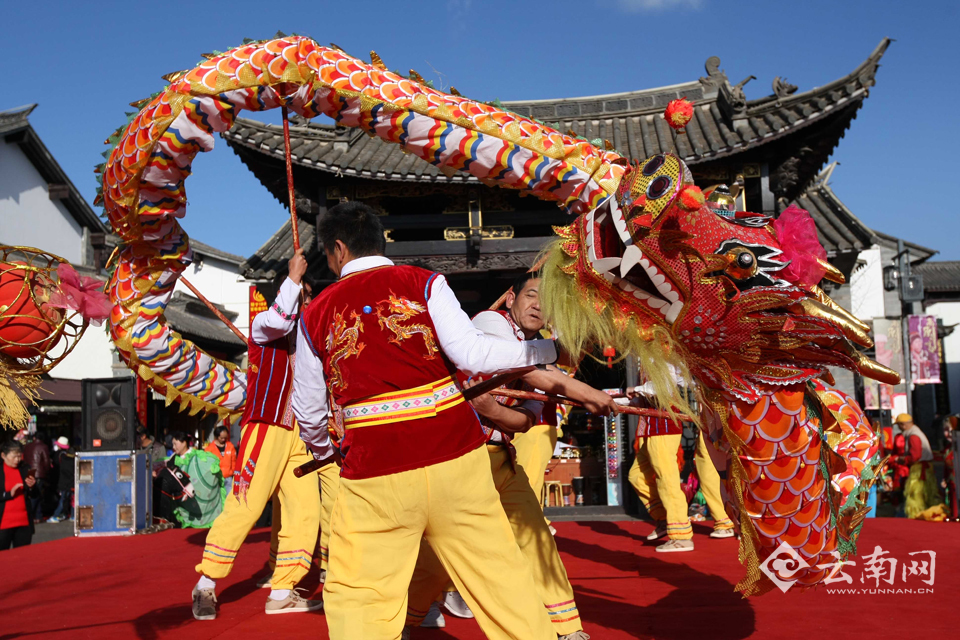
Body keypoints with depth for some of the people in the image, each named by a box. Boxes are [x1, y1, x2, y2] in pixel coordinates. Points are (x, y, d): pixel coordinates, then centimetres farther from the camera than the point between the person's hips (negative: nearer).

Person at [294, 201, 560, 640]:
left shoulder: (316, 313, 8)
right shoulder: (423, 283, 3)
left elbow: (309, 413, 14)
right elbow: (472, 353, -10)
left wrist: (325, 453, 34)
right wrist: (552, 348, -1)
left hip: (373, 474, 0)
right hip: (455, 456, 1)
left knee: (357, 597, 10)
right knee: (499, 574, 10)